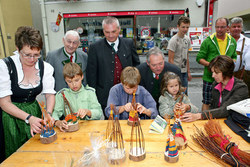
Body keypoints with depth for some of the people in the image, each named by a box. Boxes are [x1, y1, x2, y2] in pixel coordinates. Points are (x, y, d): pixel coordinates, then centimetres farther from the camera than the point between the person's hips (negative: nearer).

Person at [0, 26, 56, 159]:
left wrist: (48, 113, -21)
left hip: (34, 112, 3)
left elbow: (50, 94, -4)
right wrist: (28, 118, -26)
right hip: (11, 116, -3)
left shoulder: (45, 67, -8)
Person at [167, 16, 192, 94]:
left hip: (184, 72, 7)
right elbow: (170, 60, -15)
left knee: (184, 93, 15)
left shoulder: (187, 39, 9)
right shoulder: (173, 40, -15)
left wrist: (188, 72, 15)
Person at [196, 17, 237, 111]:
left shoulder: (232, 41, 10)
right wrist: (210, 64, -21)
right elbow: (199, 58, -5)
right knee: (206, 103, 3)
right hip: (209, 78, -4)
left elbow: (234, 57, 21)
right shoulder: (208, 41, -5)